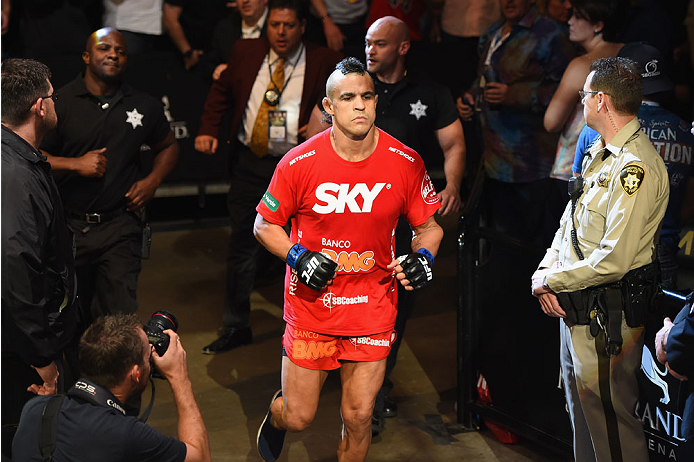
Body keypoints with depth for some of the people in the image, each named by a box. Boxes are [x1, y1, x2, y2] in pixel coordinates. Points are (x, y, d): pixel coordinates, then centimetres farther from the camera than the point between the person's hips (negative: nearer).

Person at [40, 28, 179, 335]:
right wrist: (75, 164, -16)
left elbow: (168, 147, 21)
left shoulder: (144, 106, 6)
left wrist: (153, 181, 4)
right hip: (68, 226, 0)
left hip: (120, 226, 1)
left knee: (120, 317, -8)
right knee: (71, 322, 13)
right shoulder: (60, 102, -3)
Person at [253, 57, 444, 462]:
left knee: (358, 418, 3)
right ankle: (277, 413, 47)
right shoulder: (300, 163, -11)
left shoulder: (406, 163, -7)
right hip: (311, 305, -1)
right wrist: (298, 257, -15)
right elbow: (265, 224, 1)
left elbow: (428, 225, 7)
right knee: (298, 418, 9)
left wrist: (423, 257, -13)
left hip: (373, 309, 1)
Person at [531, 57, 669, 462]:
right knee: (581, 410, 22)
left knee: (609, 420, -2)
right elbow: (570, 220, 17)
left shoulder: (636, 167, -22)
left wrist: (552, 281, -14)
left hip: (607, 317, -10)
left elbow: (614, 260, -27)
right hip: (576, 307, 10)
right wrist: (545, 271, 1)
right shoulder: (601, 154, 10)